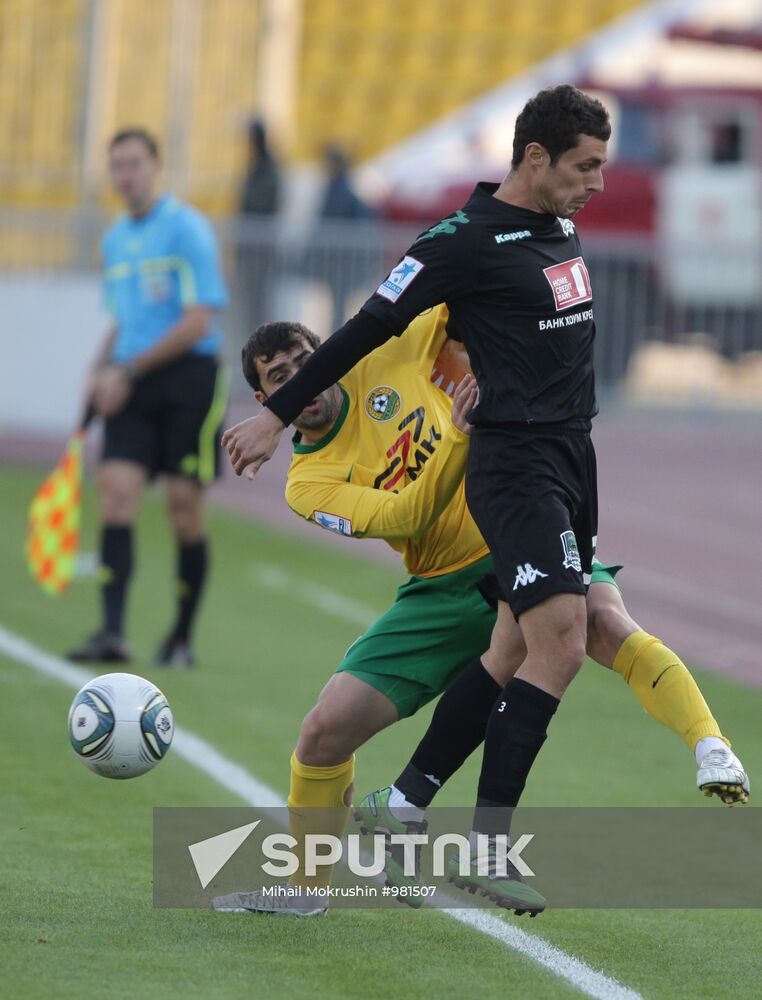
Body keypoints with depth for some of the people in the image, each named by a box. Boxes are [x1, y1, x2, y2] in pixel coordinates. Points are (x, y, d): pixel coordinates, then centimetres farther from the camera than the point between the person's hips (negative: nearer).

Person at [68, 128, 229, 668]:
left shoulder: (186, 228, -7)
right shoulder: (115, 240, 16)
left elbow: (198, 322, -13)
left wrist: (128, 370, -13)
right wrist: (101, 371, 7)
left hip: (188, 377, -6)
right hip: (131, 385, 6)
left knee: (185, 504, -4)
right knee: (117, 490, -11)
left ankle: (182, 638, 9)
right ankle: (112, 633, -19)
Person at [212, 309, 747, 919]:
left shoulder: (386, 361, 0)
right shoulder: (308, 484, -4)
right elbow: (403, 517, -21)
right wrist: (461, 436, -32)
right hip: (443, 590, 1)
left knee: (604, 621, -34)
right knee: (326, 730, -7)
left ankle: (712, 750, -43)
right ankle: (305, 887, 14)